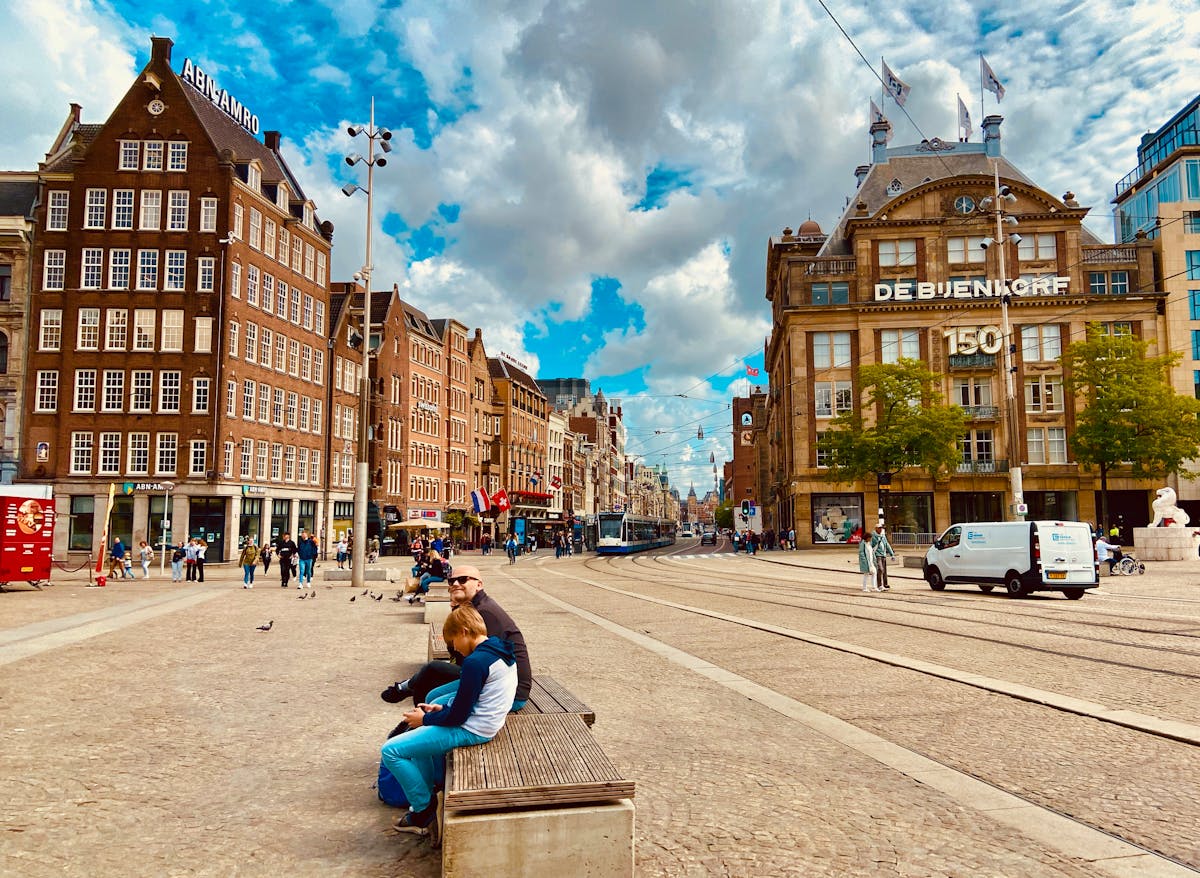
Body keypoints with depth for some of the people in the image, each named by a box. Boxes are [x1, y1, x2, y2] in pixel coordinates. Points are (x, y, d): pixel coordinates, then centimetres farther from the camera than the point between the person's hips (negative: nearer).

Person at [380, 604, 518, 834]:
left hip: (471, 731, -10)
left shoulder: (475, 662, -24)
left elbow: (458, 716, -20)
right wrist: (442, 708, 7)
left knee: (390, 751, -7)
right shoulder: (501, 651, 5)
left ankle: (424, 811, 5)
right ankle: (428, 794, 28)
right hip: (485, 722, 10)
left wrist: (425, 719, -4)